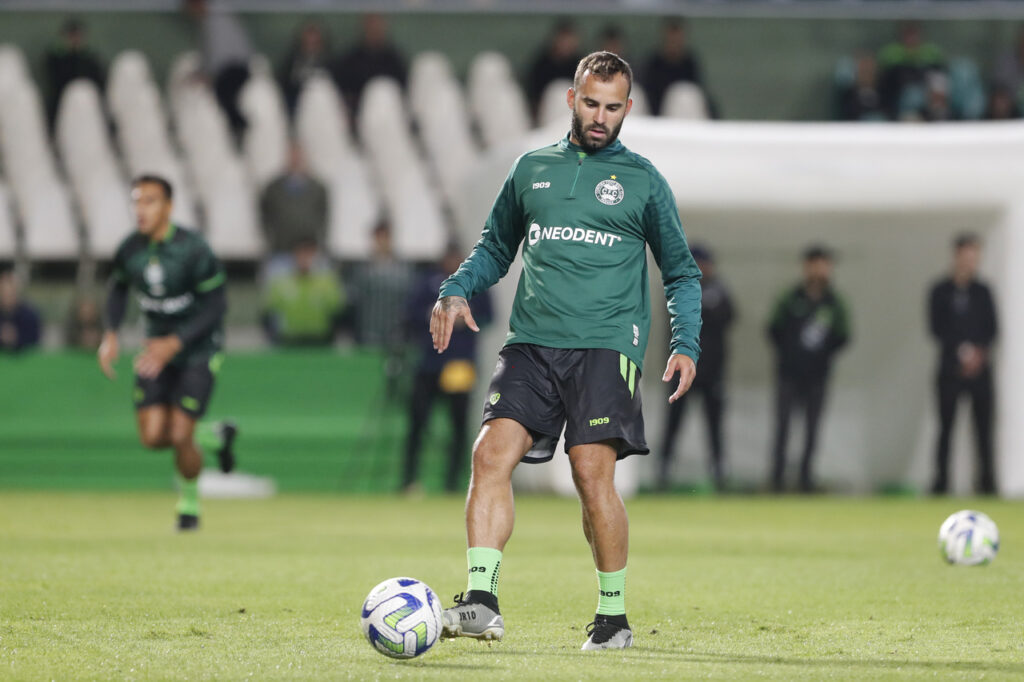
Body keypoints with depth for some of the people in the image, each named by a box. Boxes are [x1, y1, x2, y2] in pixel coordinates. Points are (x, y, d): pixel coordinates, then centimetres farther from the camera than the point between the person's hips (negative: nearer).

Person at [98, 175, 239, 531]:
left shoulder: (193, 249, -23)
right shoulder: (130, 249, -8)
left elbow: (217, 305, -19)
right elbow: (119, 288, 13)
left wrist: (174, 343, -26)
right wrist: (111, 335, -3)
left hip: (198, 349, -5)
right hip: (158, 346, 5)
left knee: (180, 435, -10)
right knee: (153, 437, -5)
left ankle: (189, 502, 20)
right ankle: (217, 436, 26)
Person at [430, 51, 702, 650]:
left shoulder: (642, 180, 9)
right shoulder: (533, 169, 16)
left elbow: (681, 271, 14)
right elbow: (496, 248, 25)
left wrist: (686, 344, 0)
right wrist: (458, 289, 5)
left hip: (606, 346, -3)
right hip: (532, 342, 3)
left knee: (593, 472, -13)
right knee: (492, 454, -14)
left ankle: (614, 616, 2)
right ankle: (482, 603, -18)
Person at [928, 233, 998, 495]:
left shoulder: (982, 292, 9)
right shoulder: (941, 291, 2)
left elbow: (991, 329, 8)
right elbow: (937, 327, -4)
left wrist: (979, 352, -8)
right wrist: (963, 350, -14)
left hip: (980, 367, 2)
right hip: (950, 367, -2)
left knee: (984, 427, -2)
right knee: (946, 426, -2)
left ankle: (987, 481, 1)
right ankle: (941, 481, 1)